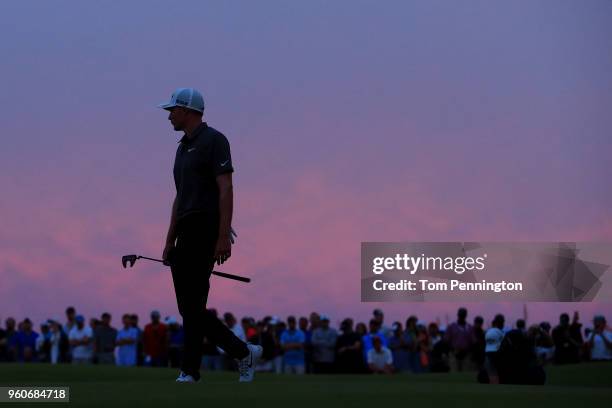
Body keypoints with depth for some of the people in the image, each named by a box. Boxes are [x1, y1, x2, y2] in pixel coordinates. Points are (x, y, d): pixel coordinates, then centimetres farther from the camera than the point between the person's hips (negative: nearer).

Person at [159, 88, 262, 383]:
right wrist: (169, 241, 20)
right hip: (186, 233, 9)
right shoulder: (183, 147, 20)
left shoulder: (214, 140, -7)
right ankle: (243, 352, 15)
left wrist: (224, 236, -20)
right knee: (189, 306, 6)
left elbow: (225, 189, -13)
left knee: (193, 304, -11)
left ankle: (190, 371, -8)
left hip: (206, 230, -9)